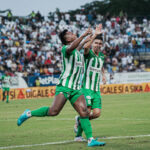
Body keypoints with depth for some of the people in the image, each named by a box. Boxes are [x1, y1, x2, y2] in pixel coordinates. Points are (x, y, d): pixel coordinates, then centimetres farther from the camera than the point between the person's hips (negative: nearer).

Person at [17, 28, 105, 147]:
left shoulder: (78, 52, 19)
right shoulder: (66, 49, -9)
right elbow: (70, 48, -35)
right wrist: (83, 36, -38)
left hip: (76, 88, 7)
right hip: (64, 87, -7)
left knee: (84, 112, -6)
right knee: (54, 111, -14)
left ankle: (90, 140, -8)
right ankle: (28, 114, 6)